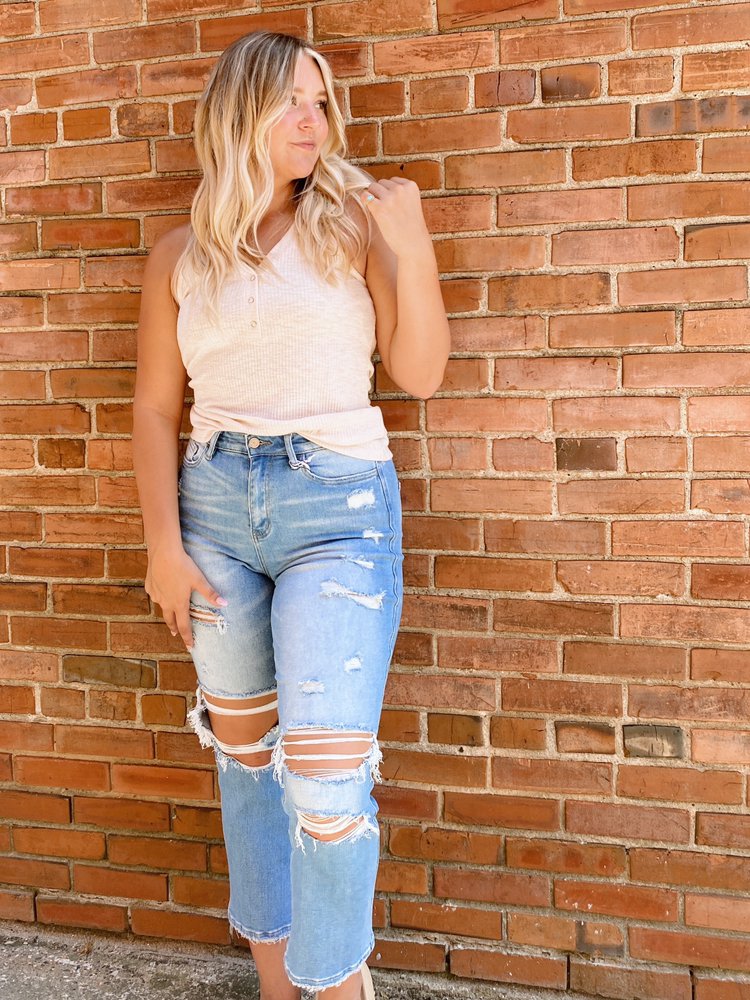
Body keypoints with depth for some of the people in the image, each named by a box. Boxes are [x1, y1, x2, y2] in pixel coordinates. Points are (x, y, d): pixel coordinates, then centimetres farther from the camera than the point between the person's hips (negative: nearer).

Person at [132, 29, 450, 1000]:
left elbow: (419, 373, -2)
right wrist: (164, 546, 1)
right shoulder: (181, 256, 8)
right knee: (243, 748, 13)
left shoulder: (353, 225, 3)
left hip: (339, 505, -3)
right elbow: (156, 410, 8)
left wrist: (410, 245, -12)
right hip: (215, 502, 3)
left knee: (326, 771, -9)